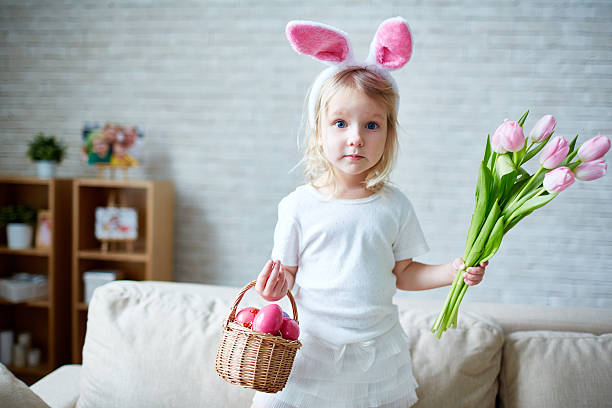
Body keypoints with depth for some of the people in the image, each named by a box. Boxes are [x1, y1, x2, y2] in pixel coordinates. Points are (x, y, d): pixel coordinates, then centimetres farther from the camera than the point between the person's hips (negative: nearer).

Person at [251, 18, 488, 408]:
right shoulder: (300, 205, -8)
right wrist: (280, 283, -21)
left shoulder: (394, 205, -1)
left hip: (378, 353, 2)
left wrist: (452, 271, -5)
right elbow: (287, 270, 0)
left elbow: (402, 273, 7)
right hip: (313, 347, -1)